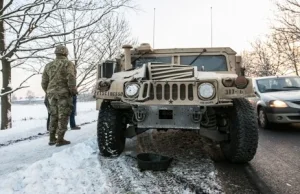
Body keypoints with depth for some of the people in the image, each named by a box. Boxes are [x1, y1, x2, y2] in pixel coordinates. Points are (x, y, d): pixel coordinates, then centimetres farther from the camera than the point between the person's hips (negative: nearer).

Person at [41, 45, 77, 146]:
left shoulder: (48, 65, 14)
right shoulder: (68, 63, -4)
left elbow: (44, 82, 13)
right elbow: (71, 79, -16)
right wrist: (73, 91, -7)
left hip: (51, 93, 6)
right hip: (64, 93, -6)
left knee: (53, 116, 14)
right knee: (63, 116, -2)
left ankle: (52, 138, 18)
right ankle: (60, 139, -2)